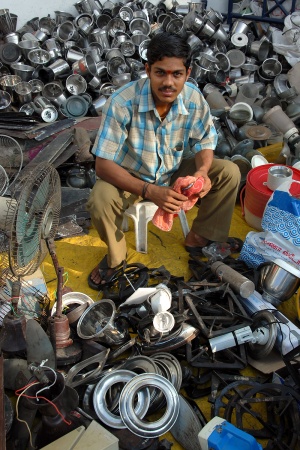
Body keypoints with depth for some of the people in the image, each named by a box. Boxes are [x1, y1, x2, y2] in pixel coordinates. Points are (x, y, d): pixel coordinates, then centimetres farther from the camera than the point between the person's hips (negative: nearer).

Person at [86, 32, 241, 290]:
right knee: (100, 200, -33)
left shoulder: (194, 99, -17)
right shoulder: (122, 102, -28)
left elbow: (205, 143, -4)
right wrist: (149, 191, -40)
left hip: (176, 172, 4)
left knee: (230, 173, -13)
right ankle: (115, 256, -1)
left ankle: (199, 239, 6)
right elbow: (103, 164, -28)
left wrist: (202, 170, -29)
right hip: (131, 178, -3)